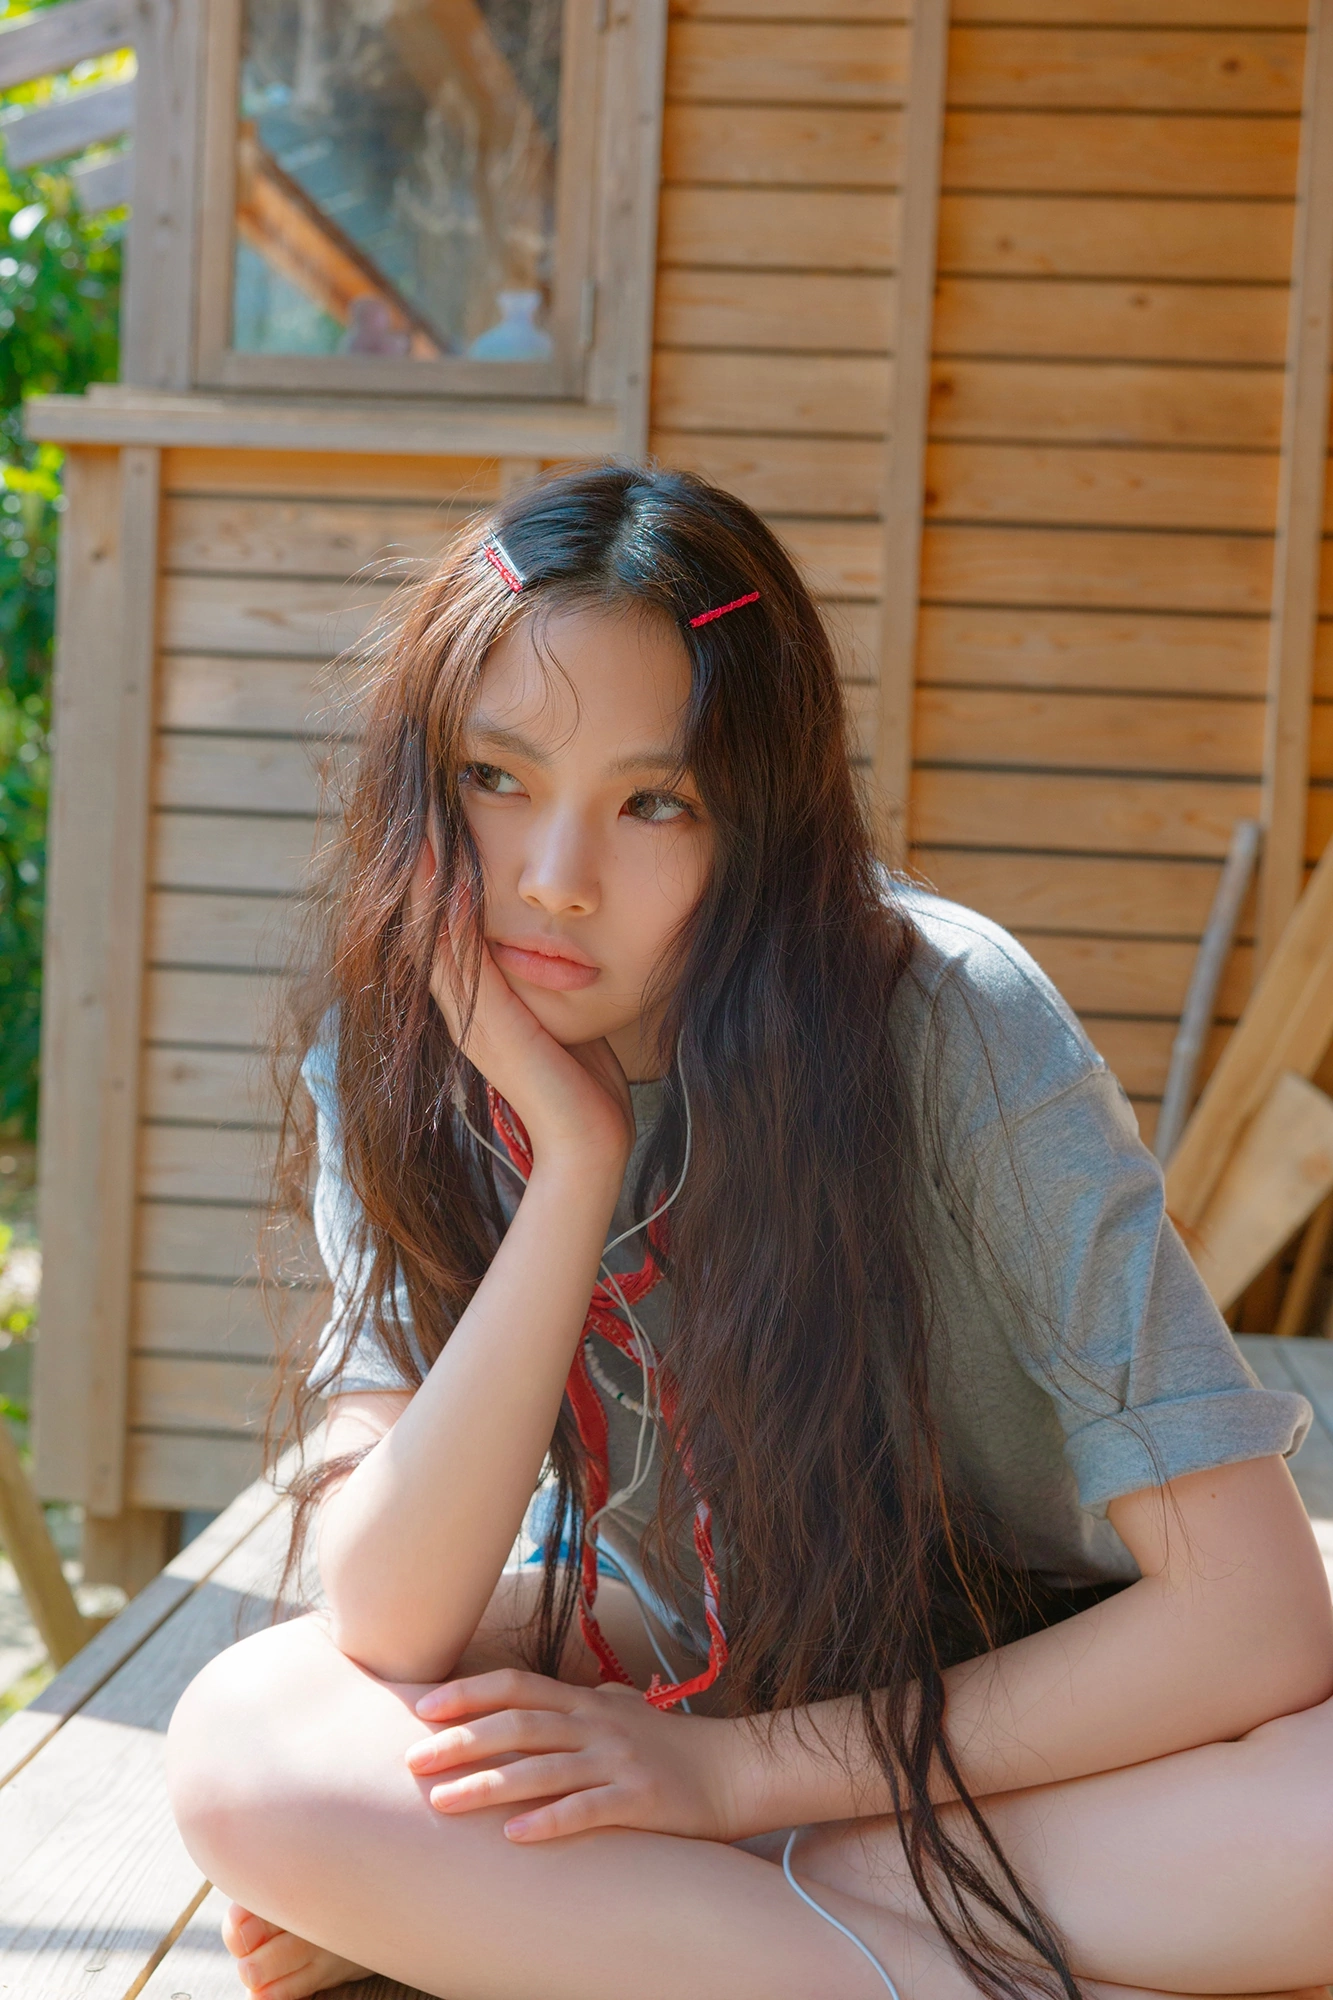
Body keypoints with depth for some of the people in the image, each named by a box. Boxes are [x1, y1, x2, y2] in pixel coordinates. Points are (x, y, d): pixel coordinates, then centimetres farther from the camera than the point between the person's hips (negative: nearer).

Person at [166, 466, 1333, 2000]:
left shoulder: (951, 1026, -26)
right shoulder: (393, 1059, -15)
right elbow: (388, 1629, -24)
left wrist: (743, 1768, -25)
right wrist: (575, 1157, -34)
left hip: (1021, 1691, -2)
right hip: (678, 1645, 3)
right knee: (243, 1743, -27)